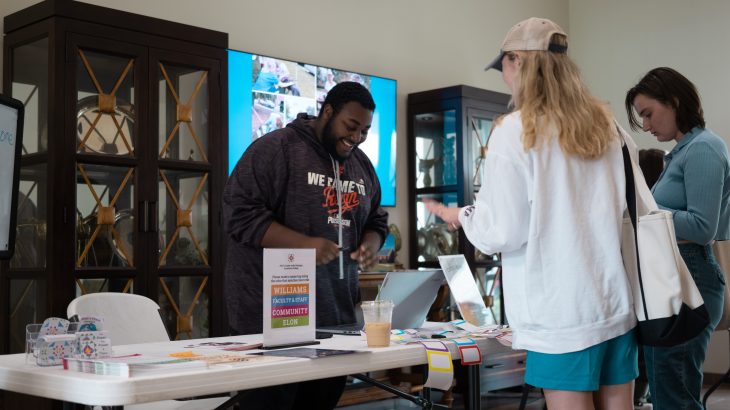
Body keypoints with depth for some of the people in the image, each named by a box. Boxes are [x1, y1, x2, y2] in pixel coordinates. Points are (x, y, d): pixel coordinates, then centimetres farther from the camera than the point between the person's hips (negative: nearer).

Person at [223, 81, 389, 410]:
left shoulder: (362, 165, 14)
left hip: (337, 314, 7)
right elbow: (240, 213, -14)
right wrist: (304, 244, -23)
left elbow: (376, 220, 23)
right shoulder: (275, 149, -9)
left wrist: (370, 246, -1)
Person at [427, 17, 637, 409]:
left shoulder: (515, 131, -9)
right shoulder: (605, 125, 9)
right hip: (617, 304, 6)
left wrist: (462, 216, 9)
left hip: (564, 313, -6)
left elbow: (504, 233, -11)